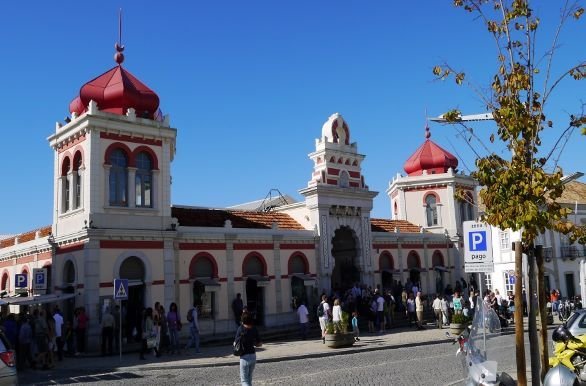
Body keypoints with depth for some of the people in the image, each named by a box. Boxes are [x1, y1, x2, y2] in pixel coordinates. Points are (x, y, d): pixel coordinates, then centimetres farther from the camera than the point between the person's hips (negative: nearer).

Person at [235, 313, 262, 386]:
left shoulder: (240, 329, -11)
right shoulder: (254, 330, -1)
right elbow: (260, 344, 5)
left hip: (244, 357, -5)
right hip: (253, 356, 5)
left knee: (244, 380, 1)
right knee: (249, 377, 23)